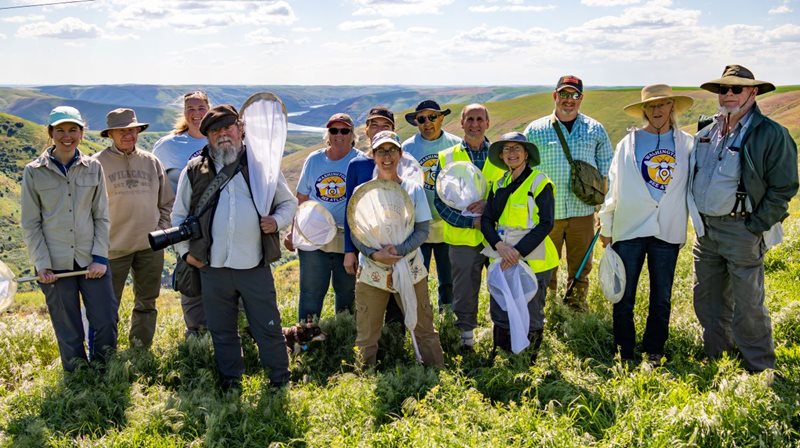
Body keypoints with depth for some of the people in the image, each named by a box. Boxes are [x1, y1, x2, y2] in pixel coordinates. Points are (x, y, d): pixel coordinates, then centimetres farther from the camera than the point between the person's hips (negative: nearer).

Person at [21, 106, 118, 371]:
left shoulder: (93, 168, 3)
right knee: (68, 332, 7)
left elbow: (102, 216, 4)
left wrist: (100, 257, -5)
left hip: (91, 260, 1)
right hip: (55, 264, -1)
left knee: (107, 322, 1)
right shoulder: (34, 172, -1)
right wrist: (41, 264, -8)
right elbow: (30, 224, 0)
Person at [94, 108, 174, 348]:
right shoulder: (98, 163, -4)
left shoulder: (151, 162, 7)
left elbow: (167, 202, 14)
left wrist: (162, 229, 3)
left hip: (150, 246, 4)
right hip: (113, 246, -4)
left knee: (147, 303, 13)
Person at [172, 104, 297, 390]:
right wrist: (185, 250, 6)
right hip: (213, 267, 2)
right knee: (222, 330, 13)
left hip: (255, 265, -1)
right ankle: (230, 381, 29)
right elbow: (178, 215, 14)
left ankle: (280, 378, 21)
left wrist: (277, 221, -7)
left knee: (268, 327, 5)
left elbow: (289, 202, 12)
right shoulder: (194, 171, 5)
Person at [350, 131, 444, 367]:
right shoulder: (362, 191, 2)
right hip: (371, 271, 0)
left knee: (424, 329, 5)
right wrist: (374, 254, -19)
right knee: (366, 337, 5)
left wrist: (399, 251, -17)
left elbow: (423, 229, -1)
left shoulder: (413, 188, 2)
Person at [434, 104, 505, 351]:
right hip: (463, 236, -1)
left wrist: (489, 202, -14)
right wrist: (470, 221, -13)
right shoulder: (447, 158, 4)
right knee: (464, 288, 6)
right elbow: (440, 200, -1)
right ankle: (466, 331, 23)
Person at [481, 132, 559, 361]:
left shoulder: (540, 182, -6)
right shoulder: (499, 185, 12)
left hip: (533, 261, -5)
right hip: (503, 261, 5)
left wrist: (519, 251, -20)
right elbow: (486, 220, 5)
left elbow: (545, 223, -14)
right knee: (500, 316, 11)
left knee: (531, 318, 6)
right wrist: (499, 245, -14)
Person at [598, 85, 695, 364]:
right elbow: (613, 187, 5)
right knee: (624, 297, 3)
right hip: (629, 229, -1)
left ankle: (654, 352, 24)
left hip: (668, 232, 1)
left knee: (662, 298, 10)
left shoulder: (687, 145, 6)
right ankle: (625, 354, 16)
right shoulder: (629, 143, 4)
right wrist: (606, 227, 5)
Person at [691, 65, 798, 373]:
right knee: (707, 301, 16)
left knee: (747, 306, -1)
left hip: (741, 230, -7)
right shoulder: (706, 133, 10)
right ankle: (717, 358, 34)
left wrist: (755, 228, -14)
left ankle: (761, 370, 15)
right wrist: (697, 217, 12)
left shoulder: (771, 134, -10)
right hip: (705, 229, 7)